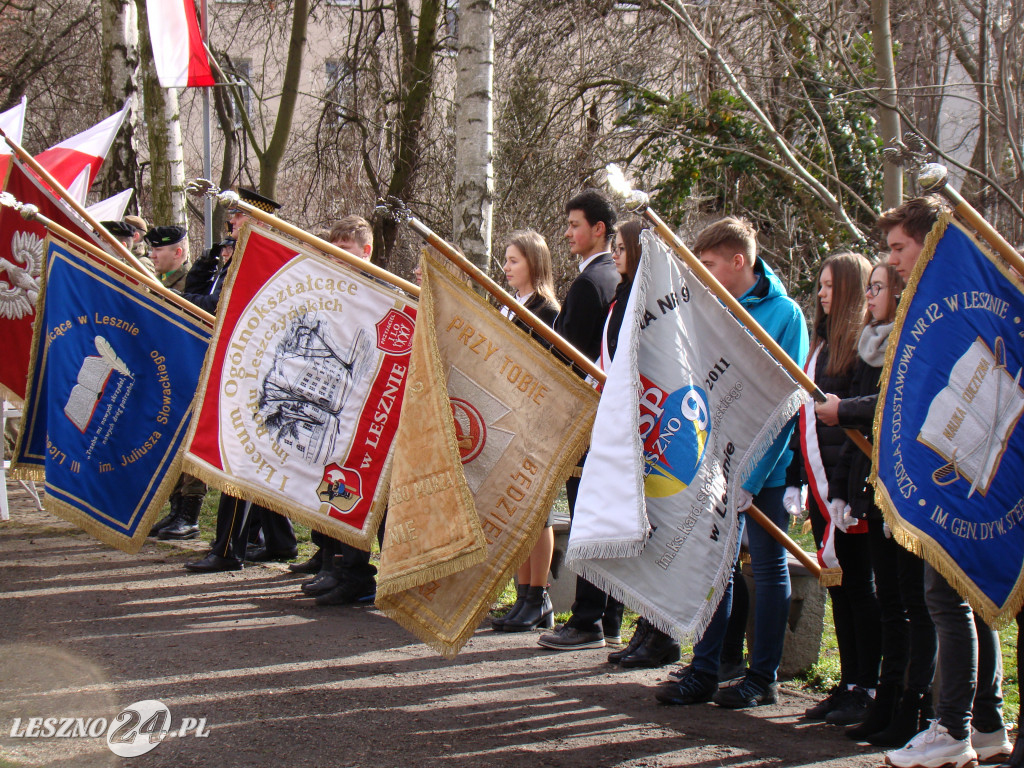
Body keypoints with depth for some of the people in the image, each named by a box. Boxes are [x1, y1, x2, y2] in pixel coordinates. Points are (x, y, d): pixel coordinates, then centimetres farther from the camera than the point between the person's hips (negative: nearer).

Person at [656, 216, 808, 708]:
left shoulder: (784, 314, -9)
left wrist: (752, 477, -18)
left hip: (763, 466, -5)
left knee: (767, 567, 5)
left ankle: (763, 678, 13)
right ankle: (703, 671, 15)